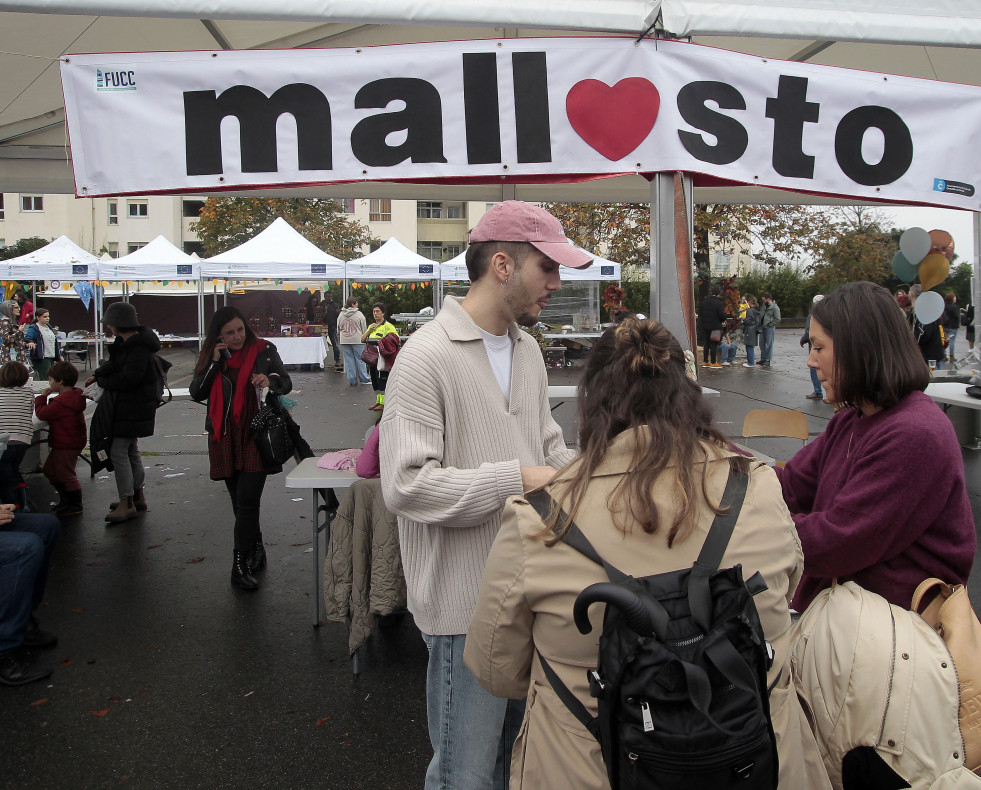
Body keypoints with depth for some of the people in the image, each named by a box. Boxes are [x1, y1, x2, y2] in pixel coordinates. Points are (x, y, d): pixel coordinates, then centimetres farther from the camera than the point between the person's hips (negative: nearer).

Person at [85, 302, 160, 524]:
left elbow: (127, 378, -25)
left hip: (132, 409, -11)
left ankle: (127, 503, -3)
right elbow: (114, 364, 12)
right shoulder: (126, 342, 11)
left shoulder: (139, 349, -22)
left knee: (118, 451, -9)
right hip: (125, 406, 11)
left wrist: (101, 380, -10)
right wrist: (99, 374, -6)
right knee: (130, 450, 18)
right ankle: (138, 497, 30)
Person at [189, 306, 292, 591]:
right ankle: (256, 550, 28)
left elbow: (286, 383, 5)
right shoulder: (212, 356, 8)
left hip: (256, 435, -3)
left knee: (247, 500, -10)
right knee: (240, 502, 11)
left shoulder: (264, 350, 0)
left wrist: (270, 381, -17)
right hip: (225, 437, 4)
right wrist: (214, 362, -9)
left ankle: (241, 565, -3)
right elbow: (197, 393, 0)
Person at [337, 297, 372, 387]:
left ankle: (352, 380, 9)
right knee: (360, 359, 4)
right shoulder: (359, 314, -6)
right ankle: (364, 379, 9)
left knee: (349, 360, 7)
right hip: (357, 340, -4)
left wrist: (340, 337, 26)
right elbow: (364, 328, -2)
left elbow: (338, 328, 14)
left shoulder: (341, 315, 7)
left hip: (344, 341, 4)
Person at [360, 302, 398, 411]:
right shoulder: (371, 326, 17)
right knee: (374, 380, 13)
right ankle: (378, 401, 24)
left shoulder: (388, 326, -6)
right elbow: (362, 340, 13)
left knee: (382, 379, -5)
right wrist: (369, 330, 0)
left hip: (382, 358, -8)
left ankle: (383, 403, 1)